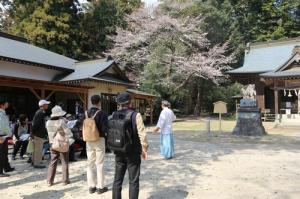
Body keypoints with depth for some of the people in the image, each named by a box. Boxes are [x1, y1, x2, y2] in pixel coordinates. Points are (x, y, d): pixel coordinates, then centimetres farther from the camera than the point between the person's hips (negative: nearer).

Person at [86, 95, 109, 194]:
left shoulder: (86, 113, 2)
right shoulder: (102, 113, -14)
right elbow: (105, 129, -19)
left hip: (89, 140, 5)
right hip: (99, 140, -5)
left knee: (90, 164, 13)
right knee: (99, 164, 5)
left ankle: (91, 186, 21)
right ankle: (100, 187, 12)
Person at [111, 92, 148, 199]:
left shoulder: (114, 115, 0)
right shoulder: (135, 115, -14)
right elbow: (142, 134, -15)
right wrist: (144, 149, -3)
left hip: (119, 152, 5)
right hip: (133, 153, -4)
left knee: (117, 180, 17)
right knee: (133, 181, 7)